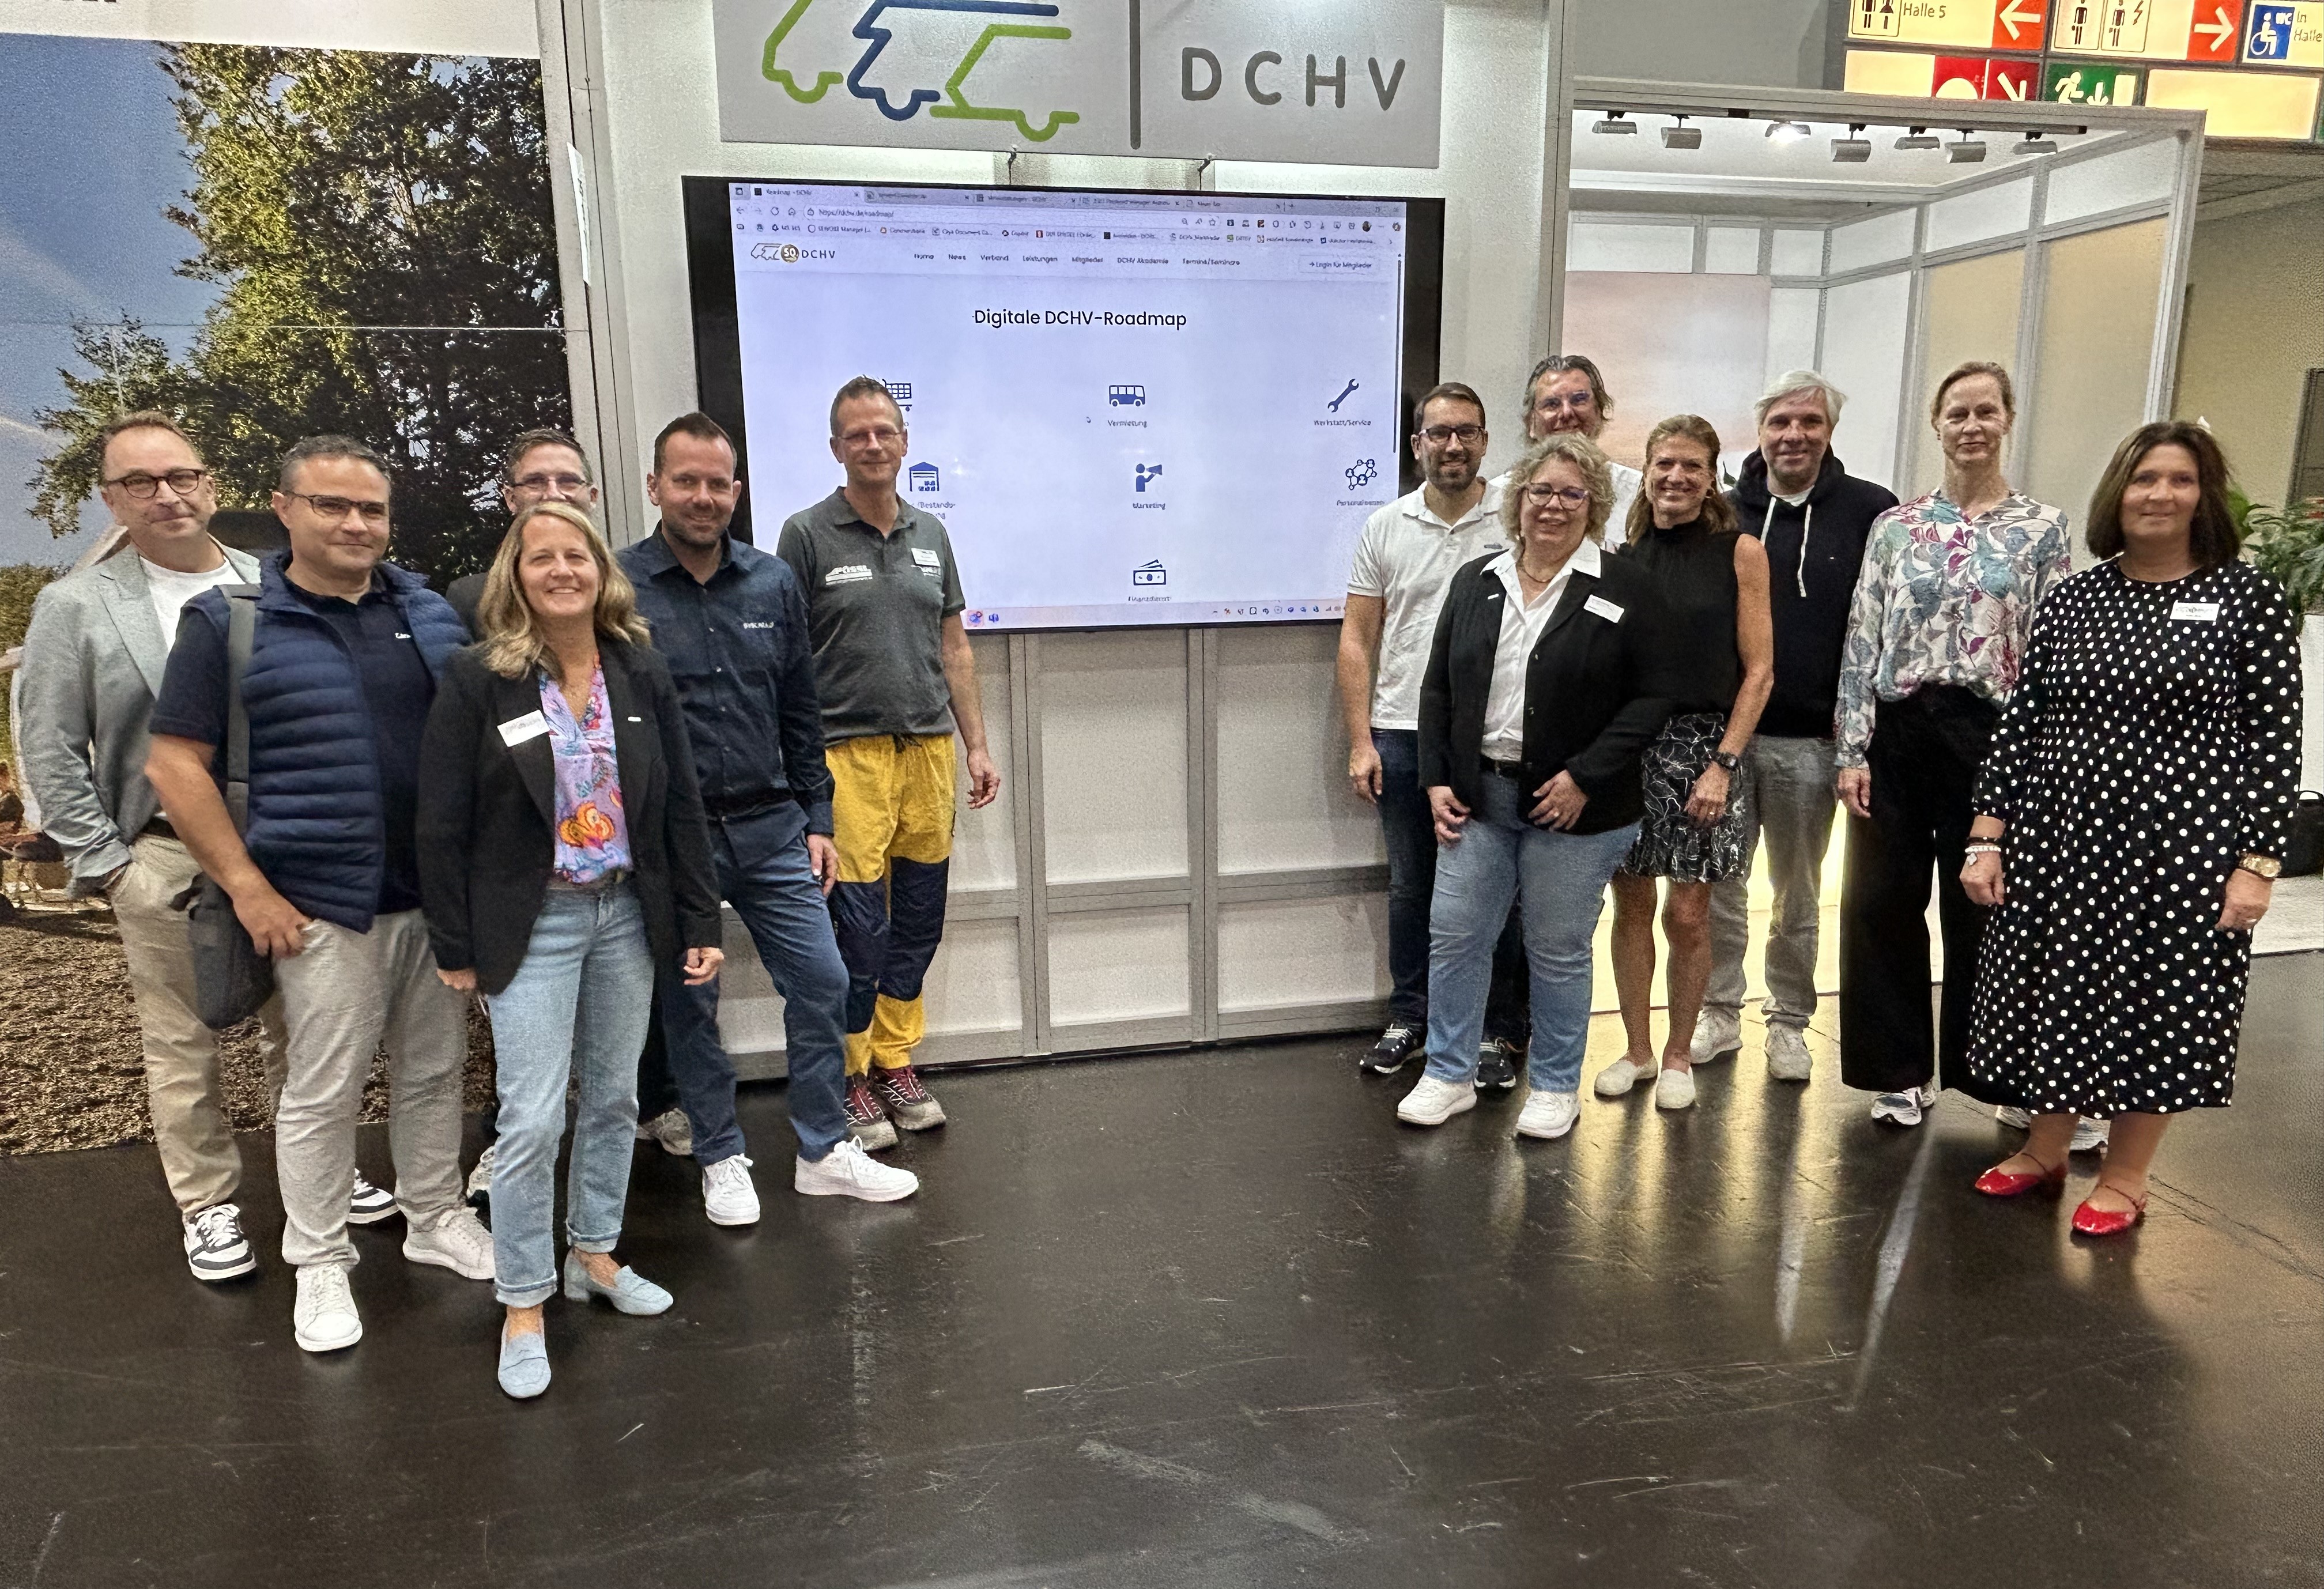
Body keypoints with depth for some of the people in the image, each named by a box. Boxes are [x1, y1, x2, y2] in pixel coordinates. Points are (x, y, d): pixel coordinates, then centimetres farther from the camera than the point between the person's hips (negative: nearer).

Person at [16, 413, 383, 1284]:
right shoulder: (75, 607, -1)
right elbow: (51, 754, -1)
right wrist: (104, 864, -6)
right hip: (164, 859, -2)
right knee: (182, 1045, 8)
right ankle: (208, 1204, 22)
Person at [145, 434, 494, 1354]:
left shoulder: (430, 613, 6)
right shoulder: (228, 620, -4)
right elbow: (174, 765, -5)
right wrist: (247, 887, -10)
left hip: (441, 892, 4)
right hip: (324, 903, -4)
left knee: (435, 1069, 15)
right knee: (324, 1092, 5)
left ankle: (436, 1220, 32)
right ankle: (319, 1264, 22)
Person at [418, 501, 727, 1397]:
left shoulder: (642, 675, 2)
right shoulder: (477, 681, -8)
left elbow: (682, 807, 5)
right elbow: (442, 825, -6)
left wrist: (701, 923, 3)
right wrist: (454, 947, -6)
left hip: (627, 912, 4)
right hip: (532, 921, -4)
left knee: (614, 1097, 14)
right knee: (532, 1118, -4)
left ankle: (595, 1255, 33)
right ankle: (523, 1306, 13)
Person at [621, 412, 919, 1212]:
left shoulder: (774, 582, 6)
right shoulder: (618, 586, -7)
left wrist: (817, 818, 8)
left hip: (771, 827, 4)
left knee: (822, 983, 5)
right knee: (688, 1005, 10)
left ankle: (825, 1152, 22)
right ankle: (721, 1159, 28)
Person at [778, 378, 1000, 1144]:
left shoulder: (930, 535, 13)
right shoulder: (807, 535, -2)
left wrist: (977, 745, 11)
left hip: (930, 750, 5)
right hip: (849, 756, -5)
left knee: (920, 921, 10)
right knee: (859, 926, -2)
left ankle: (894, 1060, 25)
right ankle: (850, 1075, 16)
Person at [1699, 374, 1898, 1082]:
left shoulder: (1870, 512, -3)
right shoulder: (1726, 512, 2)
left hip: (1810, 741, -1)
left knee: (1798, 893, 12)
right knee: (1721, 883, 10)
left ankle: (1789, 1021, 27)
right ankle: (1719, 1013, 24)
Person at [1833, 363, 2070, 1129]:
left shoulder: (2042, 529, 3)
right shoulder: (1896, 526, 6)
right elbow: (1862, 640, 2)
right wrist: (1852, 751, -4)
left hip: (1988, 735, -1)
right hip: (1897, 730, 2)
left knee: (1982, 906, 7)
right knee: (1883, 900, 5)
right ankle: (1902, 1069, 20)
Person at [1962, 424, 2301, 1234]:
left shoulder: (2250, 599, -3)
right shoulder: (2072, 598, 5)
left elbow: (2275, 740, -5)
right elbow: (2020, 722, 4)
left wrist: (2258, 862, -10)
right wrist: (1987, 836, 0)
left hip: (2180, 849, -3)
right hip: (2061, 836, 3)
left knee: (2156, 1007, 8)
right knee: (2053, 996, 11)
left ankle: (2125, 1176, 26)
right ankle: (2046, 1148, 32)